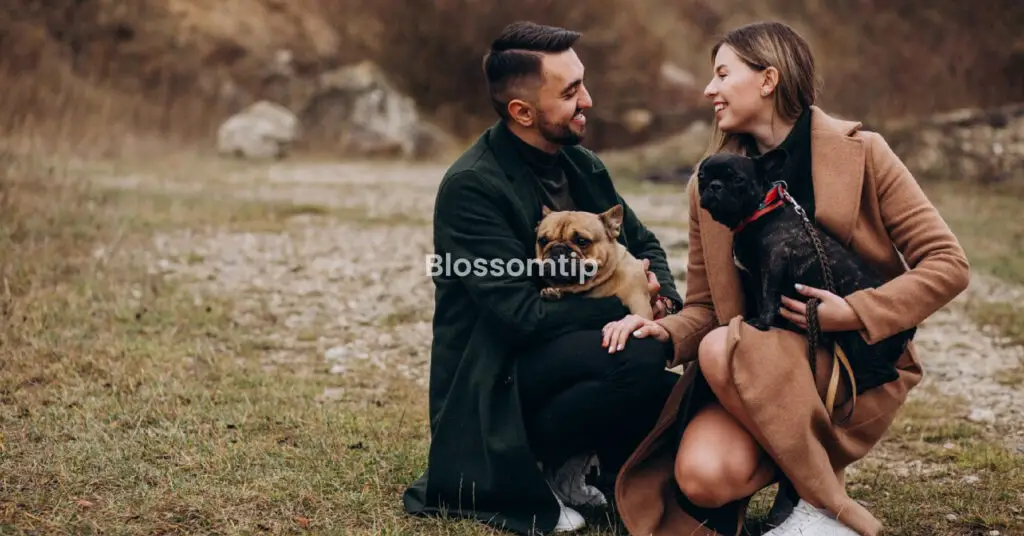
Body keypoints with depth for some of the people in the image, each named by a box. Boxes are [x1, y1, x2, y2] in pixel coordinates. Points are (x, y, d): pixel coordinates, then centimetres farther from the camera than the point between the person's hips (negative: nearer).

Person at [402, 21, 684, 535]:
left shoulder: (580, 163, 6)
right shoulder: (471, 187, -18)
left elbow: (643, 243, 14)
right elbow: (521, 317, -24)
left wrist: (661, 296, -9)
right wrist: (624, 302, -17)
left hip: (574, 350, 8)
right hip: (496, 381, -8)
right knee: (641, 356, -32)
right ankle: (529, 466, -10)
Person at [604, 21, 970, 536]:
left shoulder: (860, 153, -3)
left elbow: (947, 264, -4)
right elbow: (704, 307, 9)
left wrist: (854, 312, -16)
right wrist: (667, 331, -14)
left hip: (856, 365, -2)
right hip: (753, 375, 2)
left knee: (723, 349, -32)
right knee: (702, 478, -29)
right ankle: (782, 469, 4)